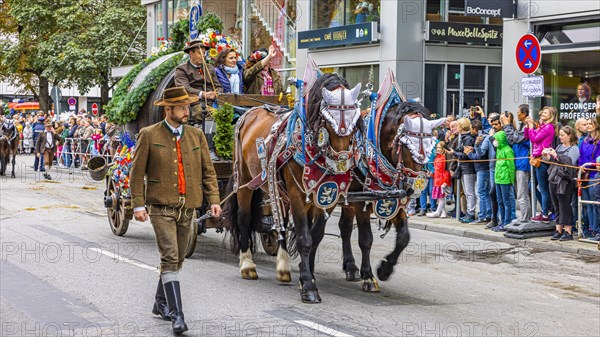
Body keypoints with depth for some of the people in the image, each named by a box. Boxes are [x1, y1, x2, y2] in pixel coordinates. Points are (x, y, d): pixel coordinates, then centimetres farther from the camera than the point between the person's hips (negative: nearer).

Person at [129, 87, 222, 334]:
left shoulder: (197, 135, 8)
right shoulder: (149, 135, -3)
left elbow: (208, 171, 10)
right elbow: (137, 172, -2)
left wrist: (214, 200, -2)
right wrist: (138, 205, -10)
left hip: (187, 209, 5)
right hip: (161, 207, -5)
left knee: (177, 260, 13)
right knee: (170, 259, -12)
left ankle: (161, 304, 31)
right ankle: (177, 316, -14)